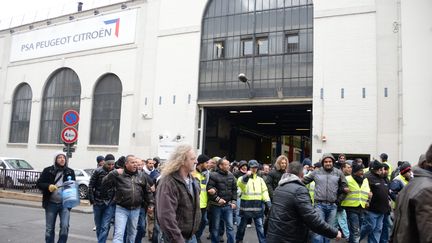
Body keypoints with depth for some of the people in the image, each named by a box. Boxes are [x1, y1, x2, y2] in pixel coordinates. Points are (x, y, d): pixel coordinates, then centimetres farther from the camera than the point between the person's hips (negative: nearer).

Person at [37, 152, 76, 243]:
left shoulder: (70, 172, 6)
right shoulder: (48, 170, 2)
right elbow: (39, 183, 2)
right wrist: (48, 186, -17)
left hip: (65, 204, 0)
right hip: (51, 204, 0)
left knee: (65, 226, -11)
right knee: (49, 229, 10)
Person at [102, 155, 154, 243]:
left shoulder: (141, 176, 6)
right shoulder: (119, 175, -6)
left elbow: (147, 191, 14)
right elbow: (104, 183, -13)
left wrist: (151, 203, 10)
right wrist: (114, 173, -24)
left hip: (136, 210, 4)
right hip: (121, 209, -4)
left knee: (132, 233, 18)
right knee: (119, 234, -8)